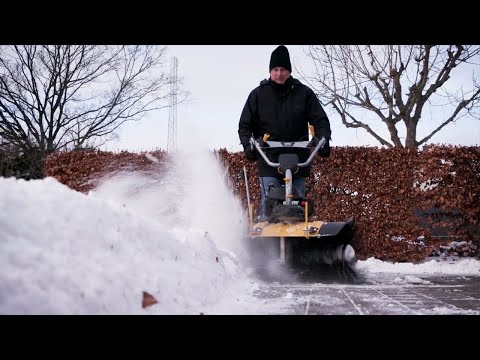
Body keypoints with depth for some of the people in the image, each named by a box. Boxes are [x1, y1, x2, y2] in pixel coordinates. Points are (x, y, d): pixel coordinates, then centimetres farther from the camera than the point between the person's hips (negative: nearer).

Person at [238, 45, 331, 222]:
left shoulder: (304, 93, 8)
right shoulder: (258, 94, 8)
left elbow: (320, 120, 7)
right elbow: (245, 125, 11)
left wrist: (323, 139, -12)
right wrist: (248, 144, -7)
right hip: (268, 160, -1)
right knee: (268, 205, -8)